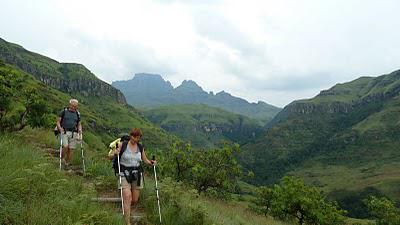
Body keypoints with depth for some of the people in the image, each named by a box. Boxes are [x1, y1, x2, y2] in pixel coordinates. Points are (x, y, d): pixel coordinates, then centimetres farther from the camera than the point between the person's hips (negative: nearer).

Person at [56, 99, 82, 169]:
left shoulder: (77, 114, 12)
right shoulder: (64, 111, 3)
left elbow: (79, 124, 19)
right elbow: (58, 121, 4)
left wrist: (80, 131, 1)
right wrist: (60, 128, -14)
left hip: (73, 133, 3)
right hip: (64, 132, -3)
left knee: (70, 149, -1)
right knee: (65, 146, -19)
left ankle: (68, 163, 10)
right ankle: (62, 159, 8)